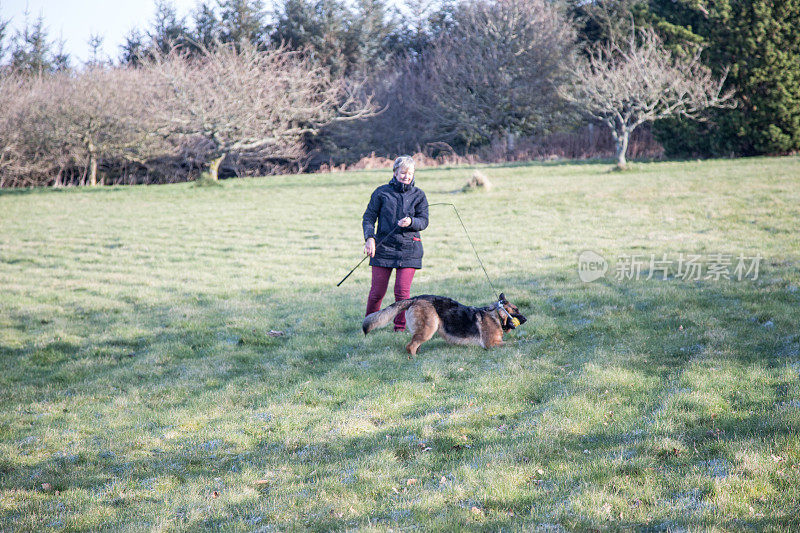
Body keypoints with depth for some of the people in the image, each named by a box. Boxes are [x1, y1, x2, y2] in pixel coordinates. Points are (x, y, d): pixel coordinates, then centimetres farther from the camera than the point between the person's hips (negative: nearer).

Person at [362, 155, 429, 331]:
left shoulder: (418, 195, 8)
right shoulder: (382, 192, 5)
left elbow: (424, 221, 3)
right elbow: (369, 217, 7)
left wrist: (410, 222, -19)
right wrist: (369, 238, -9)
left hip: (408, 250, 0)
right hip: (383, 247, 0)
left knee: (402, 292, -6)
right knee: (377, 291, 2)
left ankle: (400, 327, 9)